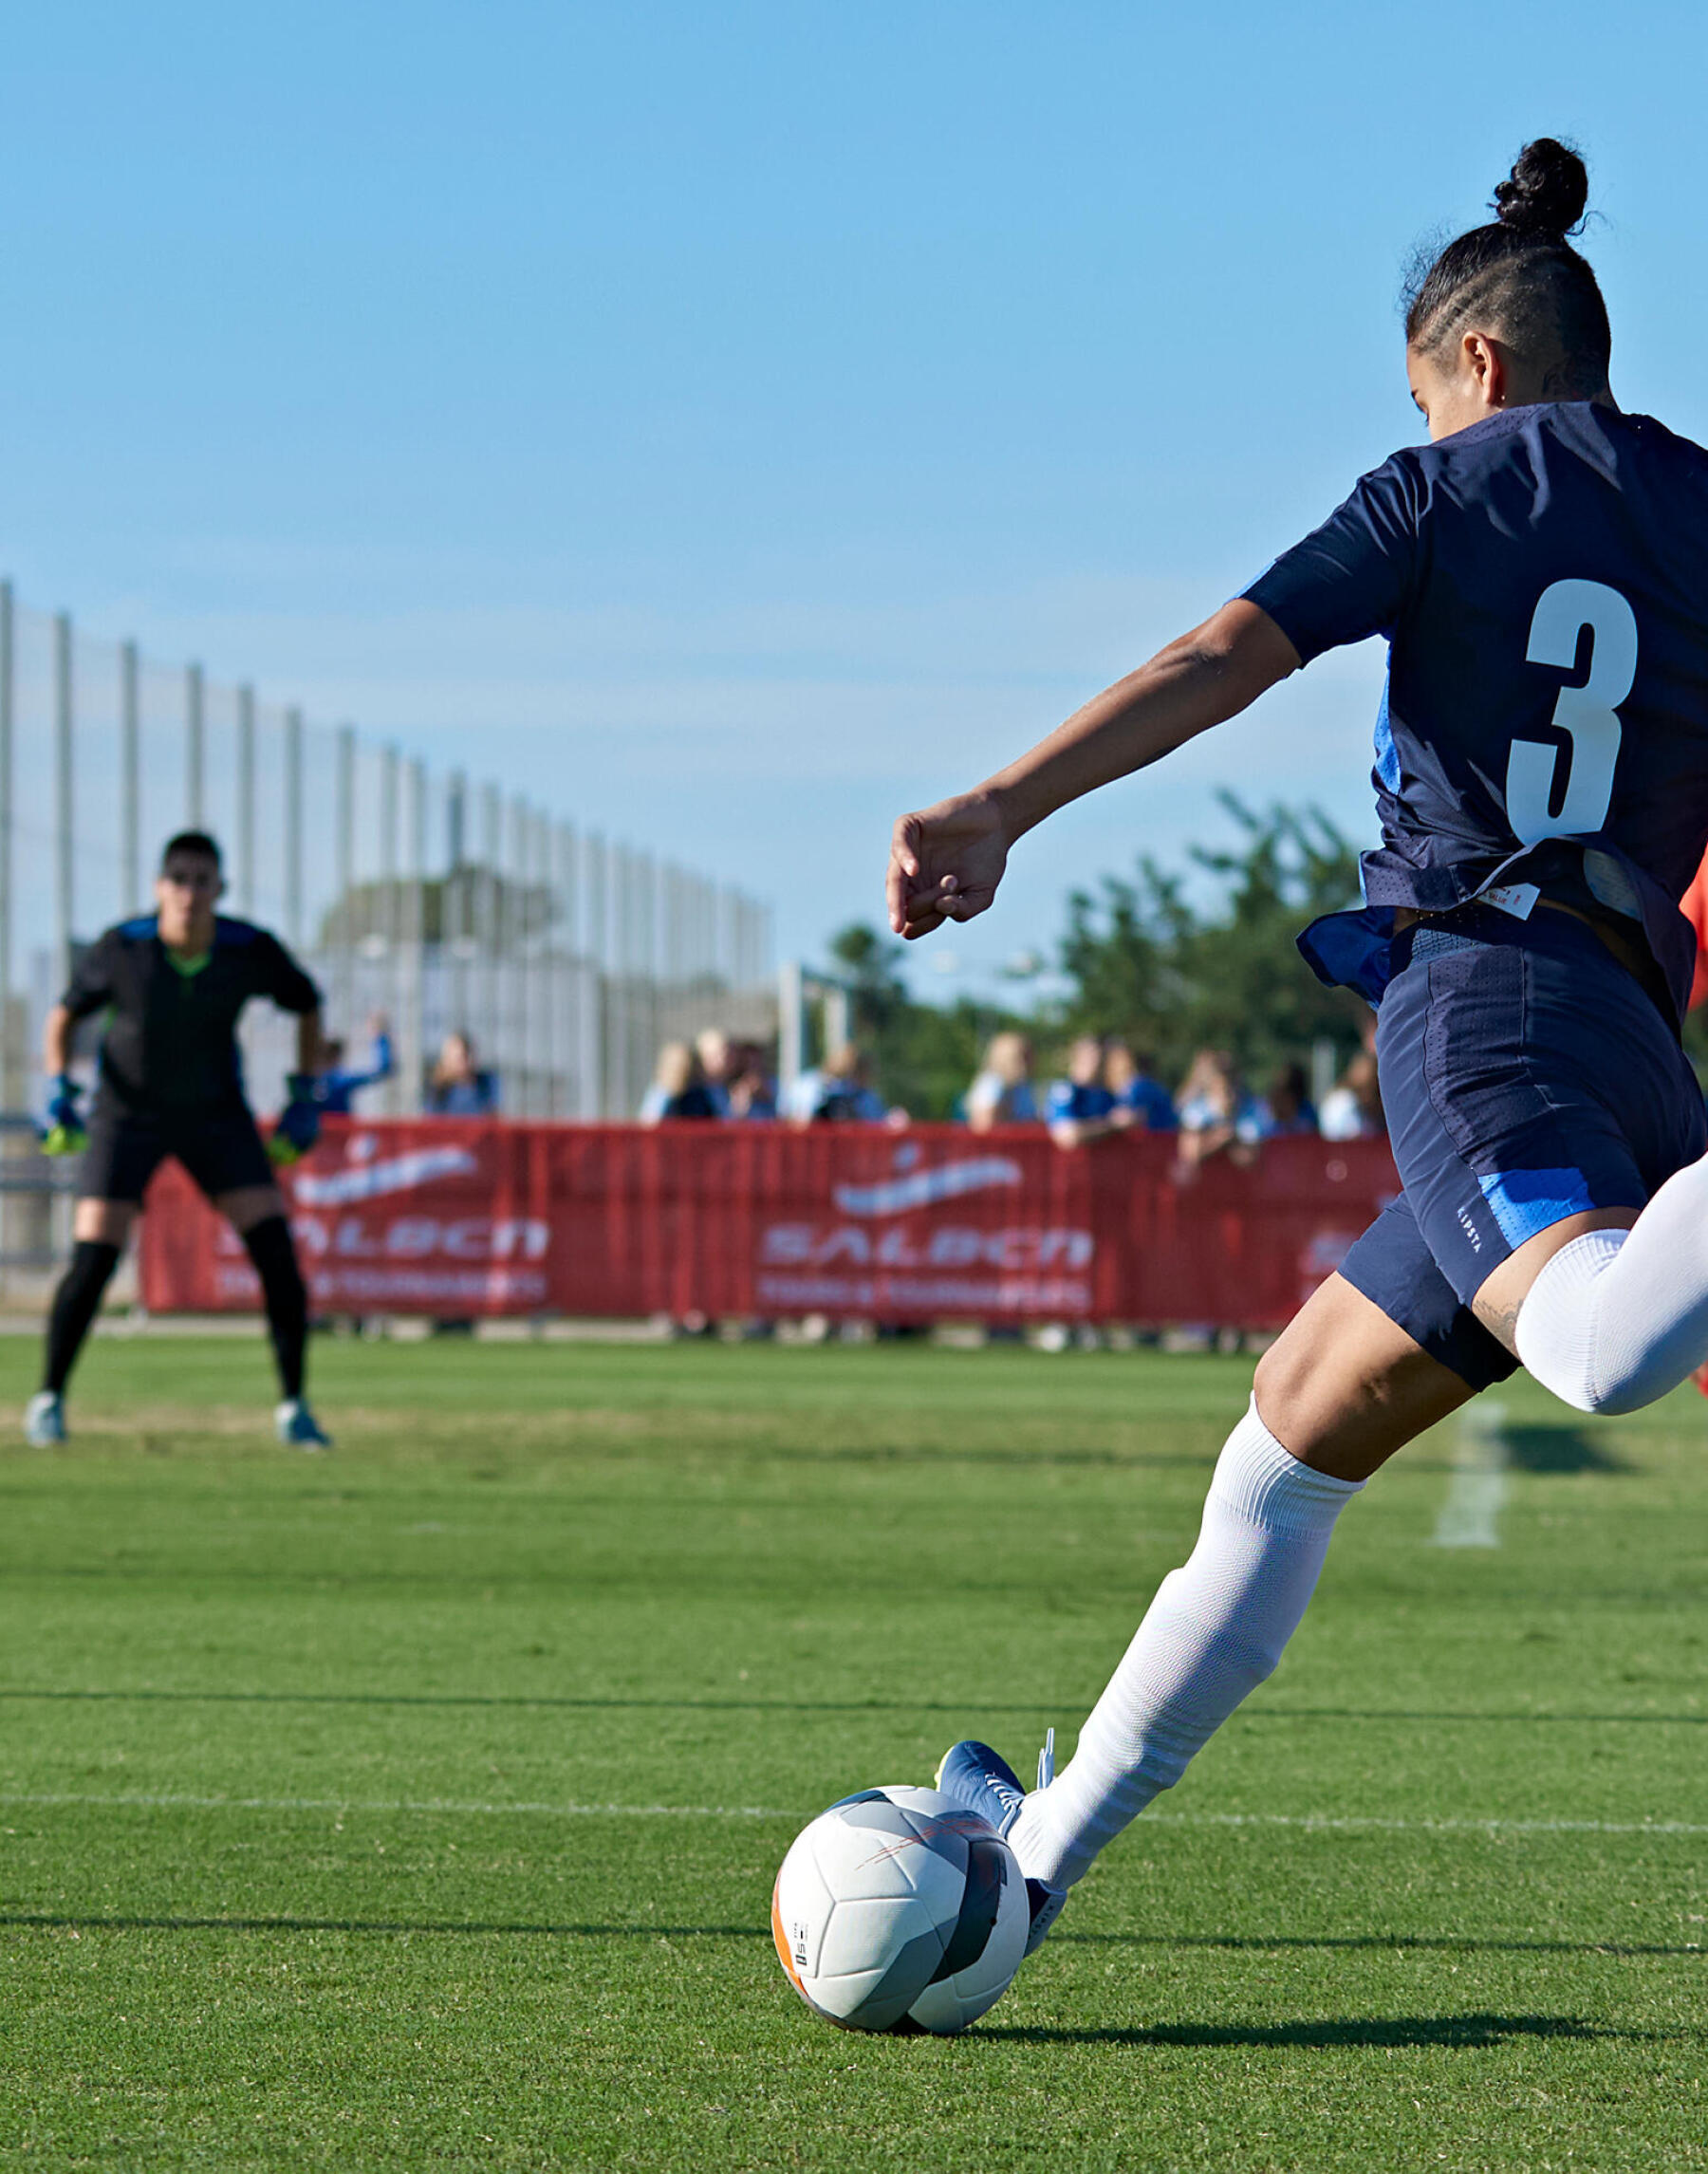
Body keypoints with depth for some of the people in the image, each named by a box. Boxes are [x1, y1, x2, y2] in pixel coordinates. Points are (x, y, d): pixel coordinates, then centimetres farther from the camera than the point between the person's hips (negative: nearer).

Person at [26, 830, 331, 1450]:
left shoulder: (252, 952, -18)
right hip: (128, 1114, -1)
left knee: (275, 1251, -12)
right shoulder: (119, 950, -21)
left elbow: (307, 1004, 3)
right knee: (92, 1261, -14)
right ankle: (48, 1399, 7)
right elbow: (64, 1016, -2)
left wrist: (305, 1098, -2)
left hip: (217, 1113, 2)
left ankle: (293, 1408, 0)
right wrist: (60, 1091, -15)